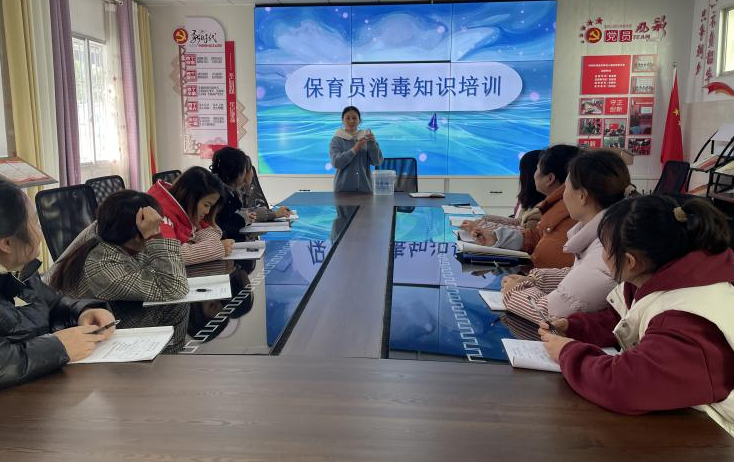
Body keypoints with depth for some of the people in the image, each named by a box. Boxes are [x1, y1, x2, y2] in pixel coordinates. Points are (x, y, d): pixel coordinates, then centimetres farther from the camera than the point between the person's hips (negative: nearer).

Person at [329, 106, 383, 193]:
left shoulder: (366, 138, 7)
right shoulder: (336, 140, 1)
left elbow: (377, 162, -1)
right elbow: (336, 162, -13)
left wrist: (373, 143, -16)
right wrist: (355, 149, -22)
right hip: (343, 188, -2)